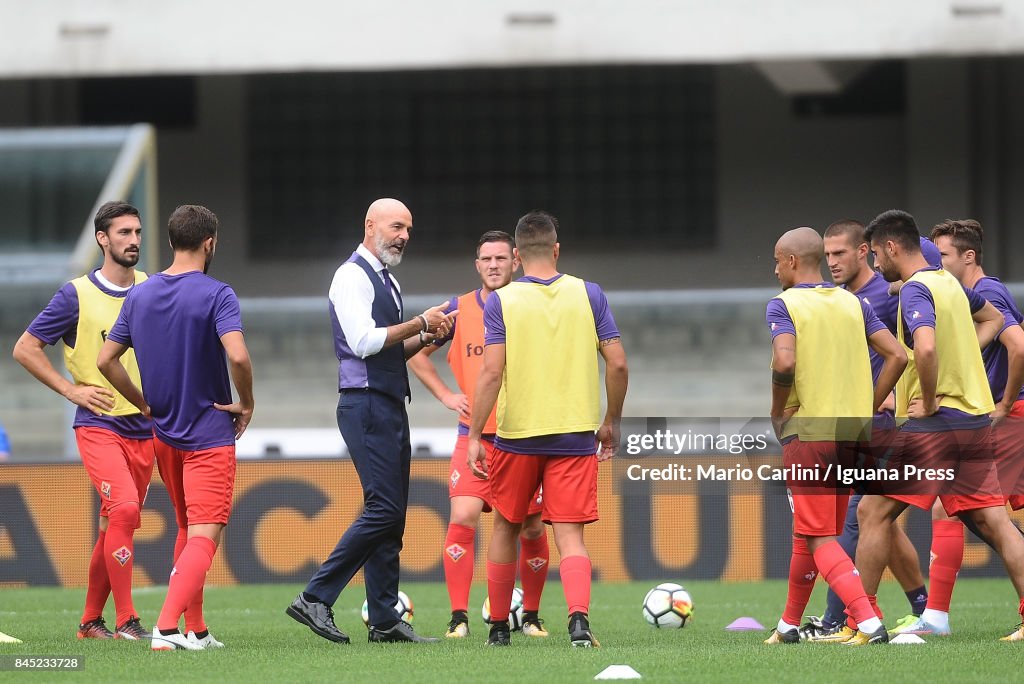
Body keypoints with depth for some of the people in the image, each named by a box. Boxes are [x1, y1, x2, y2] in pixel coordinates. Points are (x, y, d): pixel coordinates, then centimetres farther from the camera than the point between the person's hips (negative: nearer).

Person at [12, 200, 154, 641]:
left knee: (114, 527, 9)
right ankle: (125, 621, -19)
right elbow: (25, 349, 0)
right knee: (124, 508, -22)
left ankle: (90, 621, 22)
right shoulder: (77, 295, -4)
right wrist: (72, 390, -7)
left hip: (144, 428, 5)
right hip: (98, 425, -5)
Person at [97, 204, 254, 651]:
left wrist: (145, 405, 13)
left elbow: (106, 359, 7)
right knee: (204, 536, -9)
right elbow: (237, 355, -27)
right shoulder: (216, 295, -13)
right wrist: (246, 403, -11)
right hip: (210, 435, -6)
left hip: (163, 434, 6)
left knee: (189, 531, 20)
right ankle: (167, 627, -24)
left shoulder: (139, 296, 6)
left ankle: (195, 631, 20)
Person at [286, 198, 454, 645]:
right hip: (365, 404, -10)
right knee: (384, 509, -15)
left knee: (390, 515, 8)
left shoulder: (387, 281, 21)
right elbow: (363, 341, -19)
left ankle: (385, 620, 9)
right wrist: (420, 325, -12)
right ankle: (315, 598, -13)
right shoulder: (352, 276, -9)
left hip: (391, 406, 10)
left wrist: (425, 338, 8)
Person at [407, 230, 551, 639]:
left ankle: (531, 616, 21)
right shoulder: (459, 311, 4)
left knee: (532, 529, 3)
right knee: (463, 518, -16)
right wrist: (446, 395, 5)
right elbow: (416, 353, 16)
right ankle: (459, 617, -13)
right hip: (475, 435, 0)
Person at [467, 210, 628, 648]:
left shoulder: (501, 302, -3)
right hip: (575, 433, 0)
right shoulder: (588, 295, 2)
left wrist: (475, 437, -6)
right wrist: (611, 423, 13)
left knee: (506, 528, 17)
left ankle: (498, 627, 24)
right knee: (570, 536, -1)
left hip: (517, 435, 0)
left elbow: (491, 373, -10)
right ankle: (579, 617, -24)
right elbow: (617, 364, 0)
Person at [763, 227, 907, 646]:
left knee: (820, 540, -6)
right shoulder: (853, 303, 11)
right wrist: (868, 408, 9)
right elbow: (896, 356, 4)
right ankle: (789, 625, 31)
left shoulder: (783, 305, -6)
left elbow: (784, 362, -22)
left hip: (807, 429, -6)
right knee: (807, 535, 20)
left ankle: (869, 623, -22)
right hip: (851, 431, 6)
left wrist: (777, 409, -6)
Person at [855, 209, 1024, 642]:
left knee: (874, 512, 1)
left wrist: (930, 402, -18)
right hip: (974, 419, 8)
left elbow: (925, 347, -31)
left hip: (932, 424, -8)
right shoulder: (950, 283, 15)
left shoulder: (916, 290, -12)